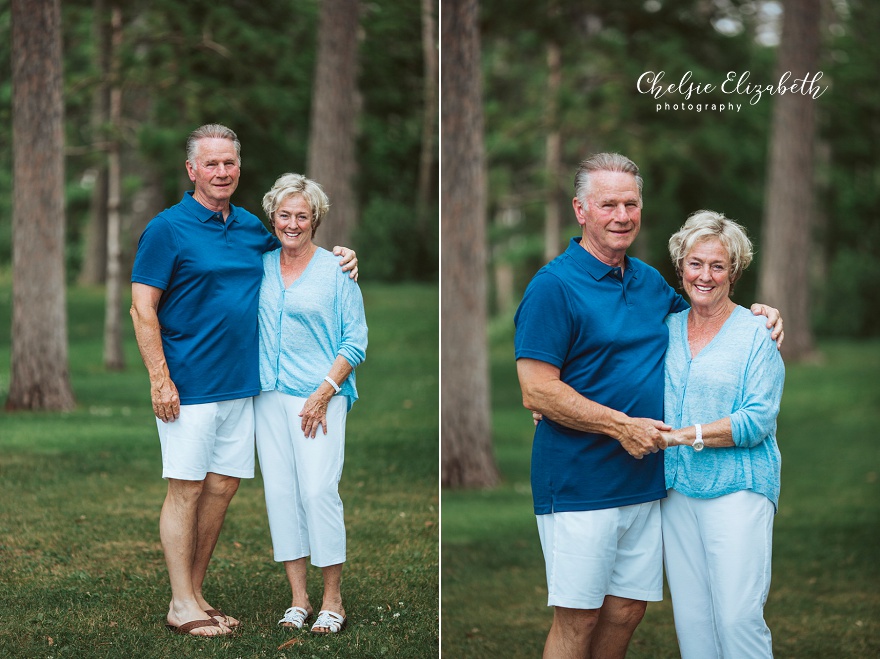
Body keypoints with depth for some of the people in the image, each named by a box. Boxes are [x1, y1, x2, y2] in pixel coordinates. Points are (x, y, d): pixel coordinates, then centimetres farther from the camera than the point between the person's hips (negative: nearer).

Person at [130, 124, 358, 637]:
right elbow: (143, 310, -9)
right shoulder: (168, 229, -7)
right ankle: (182, 605, 6)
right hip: (189, 386, -6)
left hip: (241, 383, 6)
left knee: (223, 487, 9)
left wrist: (338, 260, 10)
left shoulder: (252, 228, 11)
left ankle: (195, 592, 20)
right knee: (187, 489, -1)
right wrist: (160, 379, -15)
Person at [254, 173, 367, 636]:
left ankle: (332, 601, -4)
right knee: (279, 491, 1)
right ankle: (298, 598, 7)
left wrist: (324, 393, -11)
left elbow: (355, 341, -2)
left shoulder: (335, 271, -1)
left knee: (318, 490, -12)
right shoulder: (261, 267, 12)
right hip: (270, 395, 5)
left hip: (319, 397, -4)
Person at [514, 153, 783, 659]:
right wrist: (622, 426, -17)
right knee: (577, 618, -2)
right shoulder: (555, 286, -10)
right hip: (579, 482, -7)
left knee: (627, 611, 11)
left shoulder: (650, 281, 12)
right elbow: (537, 391, -15)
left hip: (645, 480, 7)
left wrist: (756, 317, 12)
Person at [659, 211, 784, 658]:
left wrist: (681, 435, -17)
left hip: (736, 490, -5)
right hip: (676, 491, 5)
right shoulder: (666, 330, 12)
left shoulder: (756, 335, -2)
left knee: (737, 618, -13)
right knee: (691, 620, 3)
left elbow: (757, 421, -9)